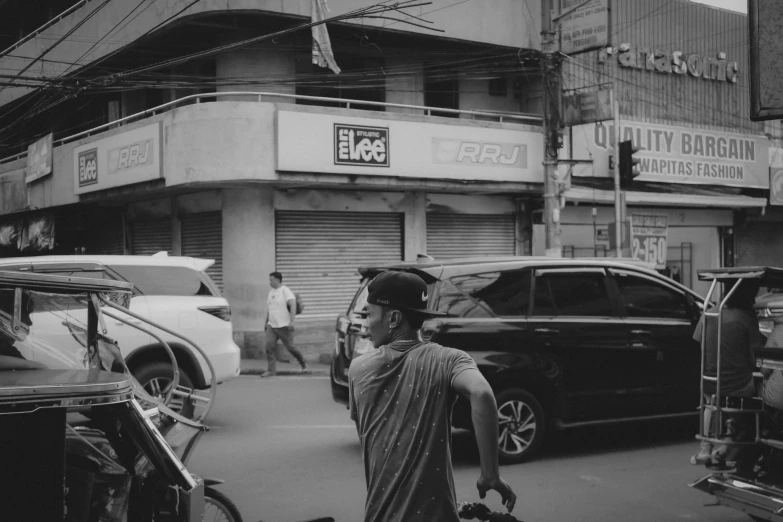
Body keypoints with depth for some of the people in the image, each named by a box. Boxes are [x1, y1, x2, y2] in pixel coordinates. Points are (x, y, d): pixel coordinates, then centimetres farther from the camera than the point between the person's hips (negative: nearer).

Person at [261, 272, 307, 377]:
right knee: (269, 346, -10)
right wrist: (266, 322, 23)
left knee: (290, 347, 0)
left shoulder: (285, 291, -10)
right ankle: (271, 370, -8)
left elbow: (293, 305, -20)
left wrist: (291, 321, -28)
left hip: (284, 326, -7)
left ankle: (304, 365, 21)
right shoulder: (271, 292, 14)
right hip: (271, 326, 7)